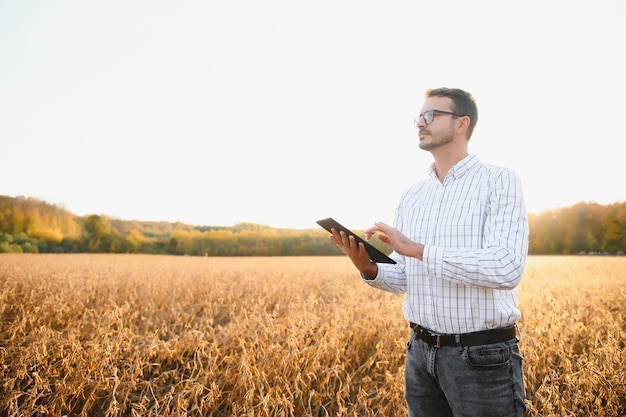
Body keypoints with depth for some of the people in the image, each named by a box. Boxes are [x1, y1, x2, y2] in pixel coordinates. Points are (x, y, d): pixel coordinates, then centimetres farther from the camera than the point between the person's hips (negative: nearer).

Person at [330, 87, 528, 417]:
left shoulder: (500, 181, -8)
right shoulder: (411, 197, 9)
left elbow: (507, 268, -23)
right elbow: (401, 280, 10)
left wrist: (417, 249, -24)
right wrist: (367, 268, -11)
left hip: (483, 357, -5)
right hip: (421, 352, 6)